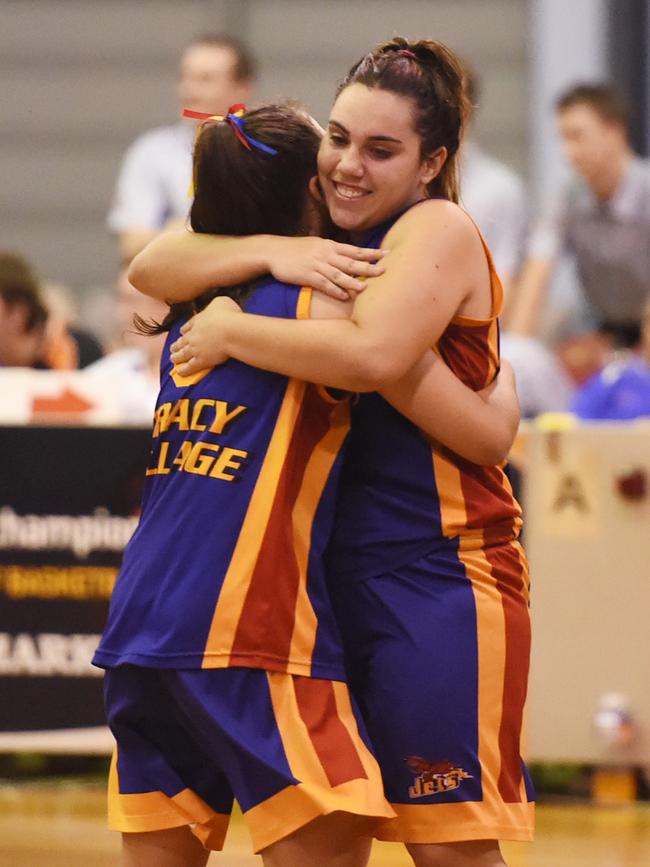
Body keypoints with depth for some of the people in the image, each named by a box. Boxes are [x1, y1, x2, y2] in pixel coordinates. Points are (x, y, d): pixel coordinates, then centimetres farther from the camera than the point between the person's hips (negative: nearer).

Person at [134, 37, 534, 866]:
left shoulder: (439, 231, -9)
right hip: (338, 573, 8)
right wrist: (271, 254, -14)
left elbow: (371, 356, -28)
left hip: (440, 577, -8)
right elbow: (152, 267, 3)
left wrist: (230, 331, -16)